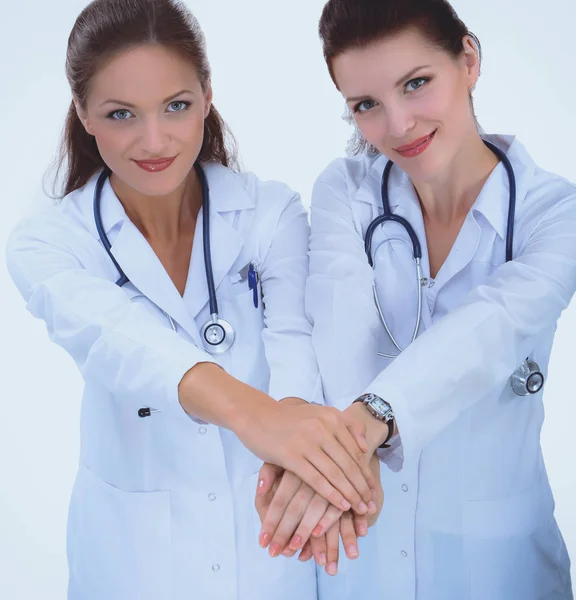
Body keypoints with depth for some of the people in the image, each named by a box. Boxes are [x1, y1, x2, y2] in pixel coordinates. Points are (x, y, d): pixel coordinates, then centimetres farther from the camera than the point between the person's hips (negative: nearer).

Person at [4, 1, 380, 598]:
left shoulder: (273, 213, -9)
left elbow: (293, 336, -23)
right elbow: (112, 337, -32)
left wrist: (295, 414, -47)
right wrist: (251, 412, -51)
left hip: (273, 528, 1)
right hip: (137, 549, 0)